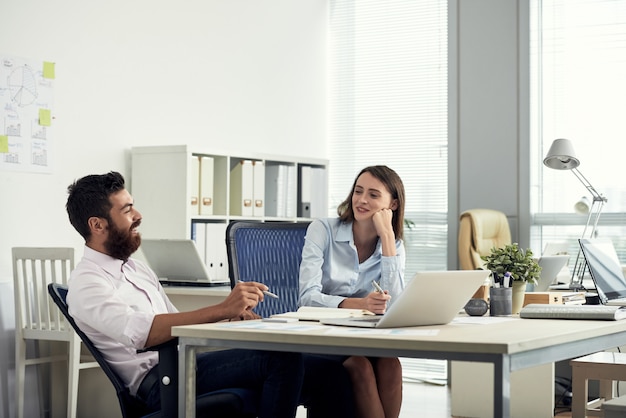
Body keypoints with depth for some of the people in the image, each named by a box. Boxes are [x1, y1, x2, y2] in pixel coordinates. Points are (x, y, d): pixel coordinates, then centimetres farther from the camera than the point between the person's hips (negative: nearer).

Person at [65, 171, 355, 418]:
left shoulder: (138, 269, 23)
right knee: (282, 357, -28)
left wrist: (230, 319, 3)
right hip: (158, 381, -8)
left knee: (328, 372, -5)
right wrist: (221, 310, -31)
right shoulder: (86, 283, -6)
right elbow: (141, 332, -25)